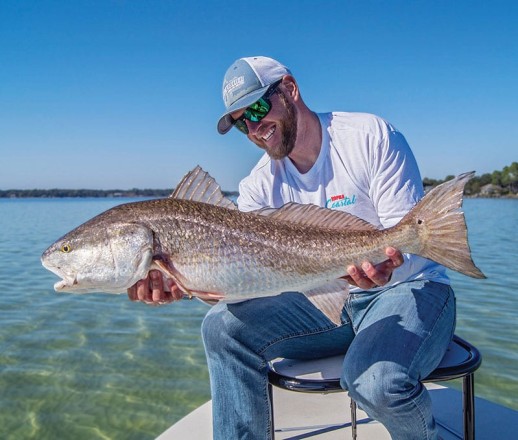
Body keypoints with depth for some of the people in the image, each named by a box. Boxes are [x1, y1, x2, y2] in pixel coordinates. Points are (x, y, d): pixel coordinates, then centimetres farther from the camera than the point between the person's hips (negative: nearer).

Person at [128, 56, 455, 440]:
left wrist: (384, 265, -37)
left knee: (377, 380, -33)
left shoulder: (371, 135, -11)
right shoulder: (261, 185, 1)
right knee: (225, 326, -14)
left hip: (408, 286, -3)